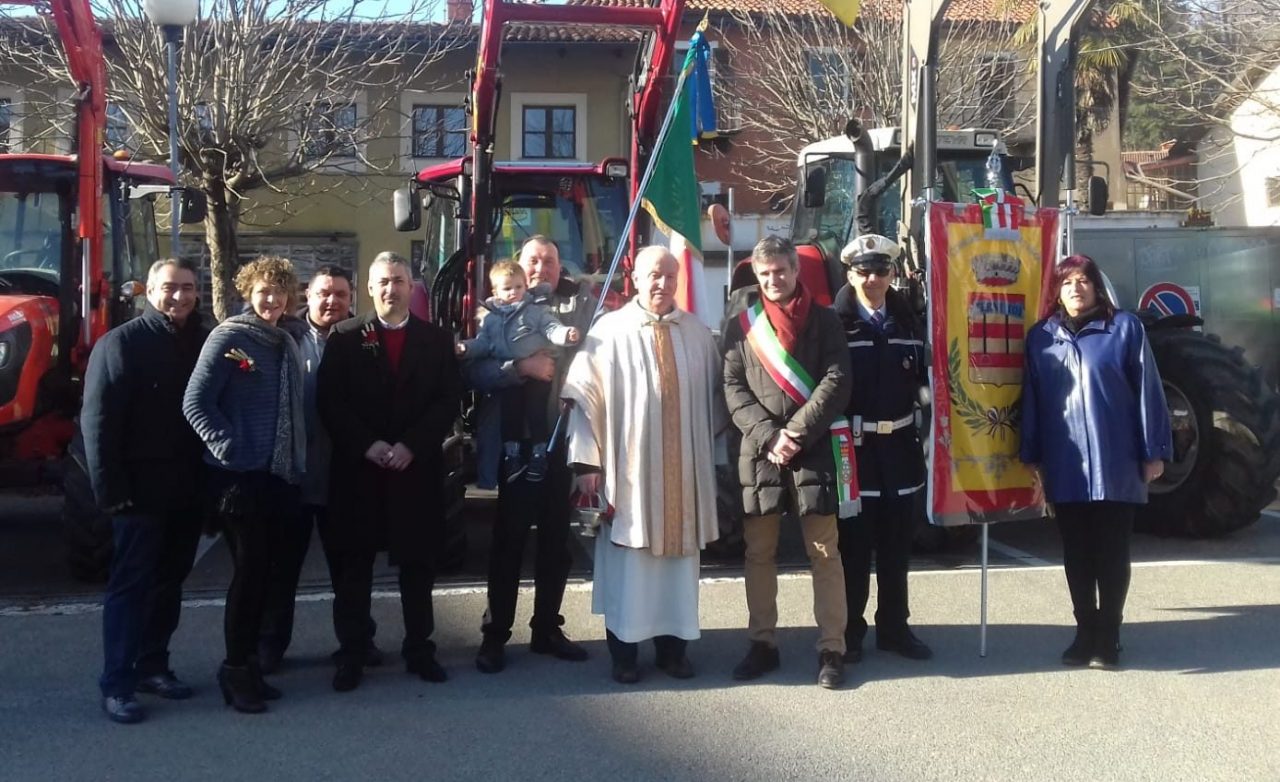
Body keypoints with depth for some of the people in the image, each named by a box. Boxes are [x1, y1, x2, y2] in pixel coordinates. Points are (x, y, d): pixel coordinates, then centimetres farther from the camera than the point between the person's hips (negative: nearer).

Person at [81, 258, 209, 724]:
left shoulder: (206, 342, 7)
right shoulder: (121, 342, -7)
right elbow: (97, 420, -11)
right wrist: (111, 489, -17)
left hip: (188, 489, 5)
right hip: (142, 489, -5)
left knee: (169, 582, 13)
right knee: (131, 585, 0)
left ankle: (152, 665, 25)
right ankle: (116, 684, 6)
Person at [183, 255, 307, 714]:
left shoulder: (286, 344, 13)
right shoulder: (229, 336, -8)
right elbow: (195, 402, -14)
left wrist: (296, 461, 10)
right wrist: (228, 448, -18)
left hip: (280, 476, 7)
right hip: (240, 475, -7)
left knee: (263, 571, 12)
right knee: (249, 571, -2)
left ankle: (248, 662, 23)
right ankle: (235, 669, 11)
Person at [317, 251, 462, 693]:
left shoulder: (436, 340, 7)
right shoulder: (345, 337, 4)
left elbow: (449, 401, 0)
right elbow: (330, 401, -2)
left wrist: (411, 445, -12)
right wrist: (367, 444, -14)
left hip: (417, 469, 1)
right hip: (358, 470, -1)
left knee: (417, 565, 8)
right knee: (354, 567, 5)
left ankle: (419, 650, 18)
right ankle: (351, 655, 15)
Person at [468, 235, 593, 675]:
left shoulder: (581, 307, 8)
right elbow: (476, 372, -8)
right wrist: (521, 367, -20)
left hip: (565, 438, 2)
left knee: (556, 539, 12)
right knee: (509, 538, 4)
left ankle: (547, 629, 25)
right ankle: (495, 634, 14)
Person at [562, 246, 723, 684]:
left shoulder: (697, 334, 6)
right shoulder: (610, 331, -4)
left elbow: (713, 398, 11)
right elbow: (585, 397, -5)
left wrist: (712, 457, 7)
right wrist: (587, 461, -10)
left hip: (683, 469, 3)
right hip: (627, 468, -3)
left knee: (678, 555, 10)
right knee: (628, 561, 4)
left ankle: (672, 646, 22)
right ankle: (624, 652, 16)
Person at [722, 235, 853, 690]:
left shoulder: (823, 320, 6)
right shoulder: (741, 326, 10)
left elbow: (836, 381, -3)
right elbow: (733, 388, 3)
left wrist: (796, 433, -12)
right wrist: (768, 436, -10)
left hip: (815, 449, -2)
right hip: (759, 451, 2)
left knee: (825, 551, 0)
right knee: (759, 553, 7)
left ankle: (832, 649, 7)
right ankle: (763, 644, 19)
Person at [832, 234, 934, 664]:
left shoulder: (908, 323, 9)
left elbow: (923, 379, 9)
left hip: (899, 446, 4)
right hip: (853, 447, -4)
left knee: (896, 544, 12)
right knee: (853, 544, 4)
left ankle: (894, 628, 24)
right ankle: (850, 631, 15)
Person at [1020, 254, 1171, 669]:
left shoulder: (1125, 328, -1)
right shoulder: (1040, 336, 7)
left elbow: (1147, 392, -2)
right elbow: (1031, 400, 9)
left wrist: (1154, 452, -4)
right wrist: (1032, 458, 8)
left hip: (1115, 464, -2)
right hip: (1065, 467, 3)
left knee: (1111, 553, 6)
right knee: (1076, 554, 10)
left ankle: (1108, 635, 18)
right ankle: (1085, 630, 22)